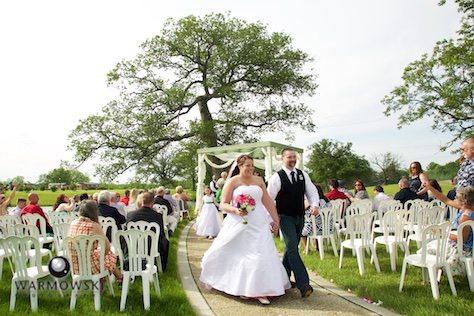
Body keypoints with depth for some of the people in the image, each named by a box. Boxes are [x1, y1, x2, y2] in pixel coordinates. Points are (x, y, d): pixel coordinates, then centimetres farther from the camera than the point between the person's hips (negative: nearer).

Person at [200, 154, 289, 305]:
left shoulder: (258, 180, 10)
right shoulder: (232, 181, -1)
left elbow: (268, 202, 10)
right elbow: (223, 204, -3)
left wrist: (276, 220, 7)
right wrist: (236, 210, -21)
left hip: (259, 224, 3)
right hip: (239, 225, -3)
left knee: (261, 255, -2)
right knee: (240, 255, 4)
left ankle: (259, 290, 7)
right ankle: (240, 288, 22)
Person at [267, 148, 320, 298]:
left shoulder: (302, 174, 5)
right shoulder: (277, 177, -10)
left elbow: (312, 191, 8)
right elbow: (269, 199, -10)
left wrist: (315, 205, -12)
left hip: (300, 217, 6)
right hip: (286, 218, -6)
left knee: (291, 248, 14)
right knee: (292, 249, -8)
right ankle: (304, 285, -6)